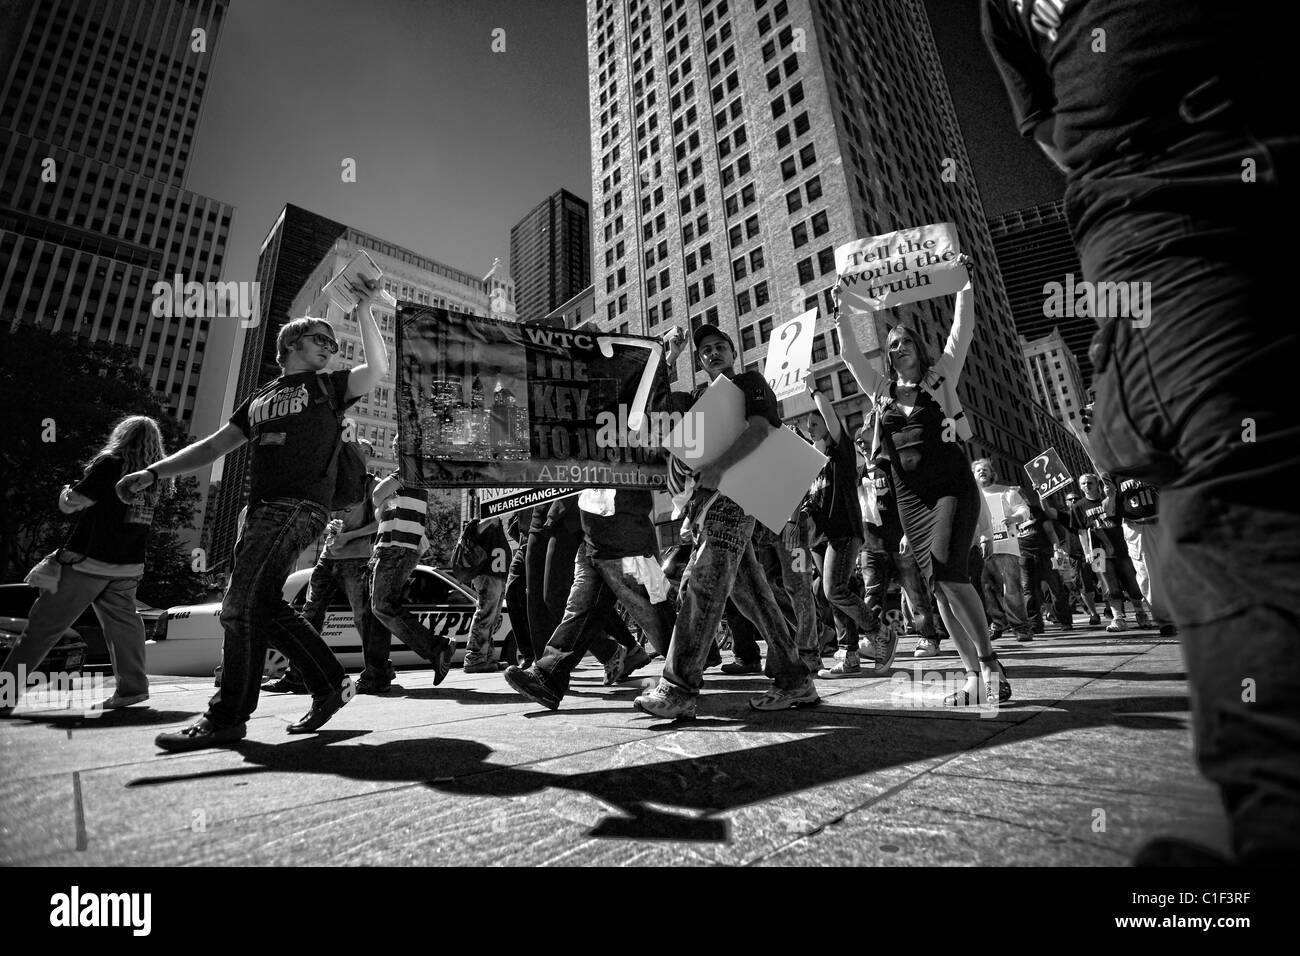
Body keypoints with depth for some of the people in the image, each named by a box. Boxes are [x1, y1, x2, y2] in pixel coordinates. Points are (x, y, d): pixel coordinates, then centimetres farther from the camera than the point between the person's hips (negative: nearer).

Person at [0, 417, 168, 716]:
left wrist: (66, 491, 14)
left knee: (43, 625, 4)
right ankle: (132, 686, 13)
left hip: (86, 561, -5)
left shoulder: (110, 464, -10)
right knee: (122, 622, 12)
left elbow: (70, 505, -7)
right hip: (128, 566, 5)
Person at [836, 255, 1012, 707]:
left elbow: (962, 332, 2)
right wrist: (841, 312, 7)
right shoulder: (882, 390, 12)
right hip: (910, 498, 4)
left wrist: (963, 284, 5)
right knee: (938, 585, 1)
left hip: (952, 487, -3)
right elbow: (851, 355, 9)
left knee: (946, 570, -22)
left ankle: (988, 660, -4)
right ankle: (975, 674, 9)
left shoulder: (940, 377, 7)